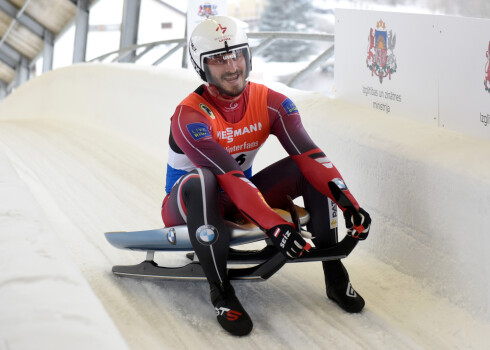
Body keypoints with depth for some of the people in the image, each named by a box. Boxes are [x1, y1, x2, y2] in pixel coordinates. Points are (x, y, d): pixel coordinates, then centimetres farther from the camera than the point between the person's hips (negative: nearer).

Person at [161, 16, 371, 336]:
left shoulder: (271, 103, -9)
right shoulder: (190, 117, -25)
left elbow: (310, 155, -20)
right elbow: (229, 178, -37)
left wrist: (349, 203, -35)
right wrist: (273, 225, -47)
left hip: (242, 199, 5)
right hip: (190, 204, -5)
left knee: (310, 169, -15)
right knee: (200, 180, -40)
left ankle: (335, 276, -10)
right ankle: (220, 292, -30)